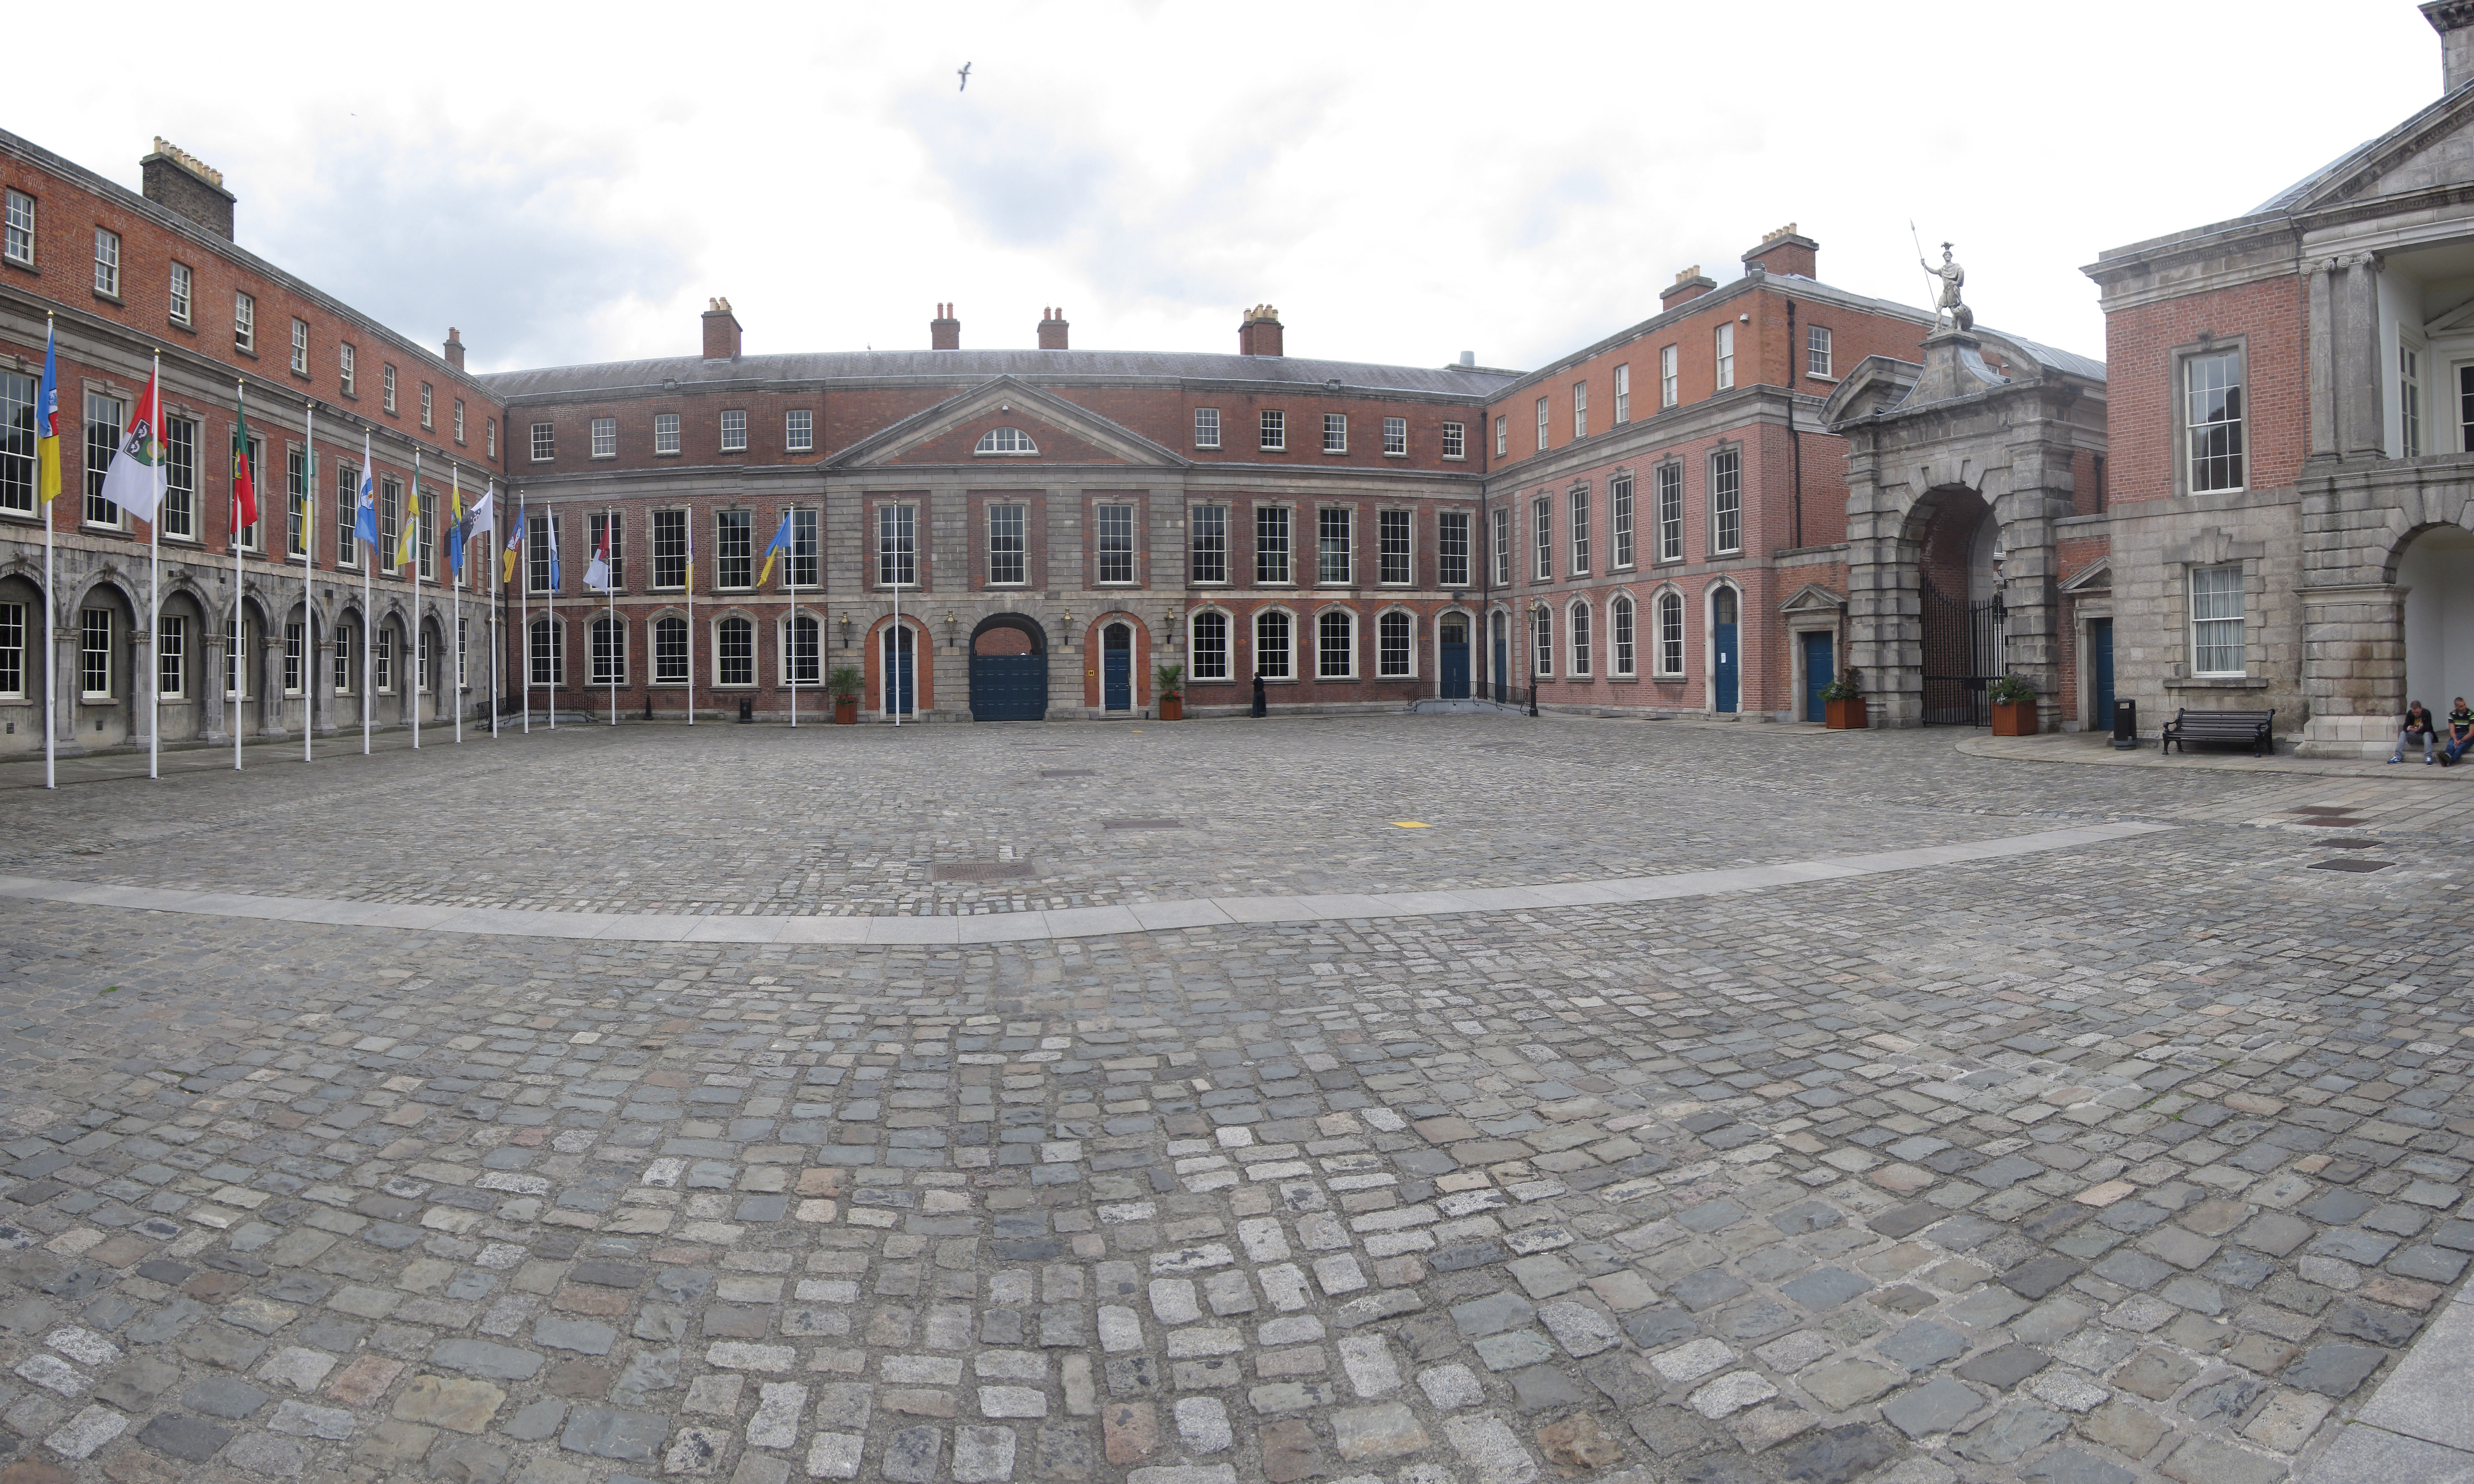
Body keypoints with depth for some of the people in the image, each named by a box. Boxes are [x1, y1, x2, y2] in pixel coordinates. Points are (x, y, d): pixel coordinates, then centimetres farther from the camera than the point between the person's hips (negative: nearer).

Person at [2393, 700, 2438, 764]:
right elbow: (2405, 727, -10)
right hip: (2415, 735, 3)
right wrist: (2408, 728, -36)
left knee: (2427, 734, -36)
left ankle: (2428, 757, -46)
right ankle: (2398, 757, -32)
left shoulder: (2426, 713, -15)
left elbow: (2427, 728, -22)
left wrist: (2419, 730, -44)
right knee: (2403, 734, -22)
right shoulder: (2410, 713, -5)